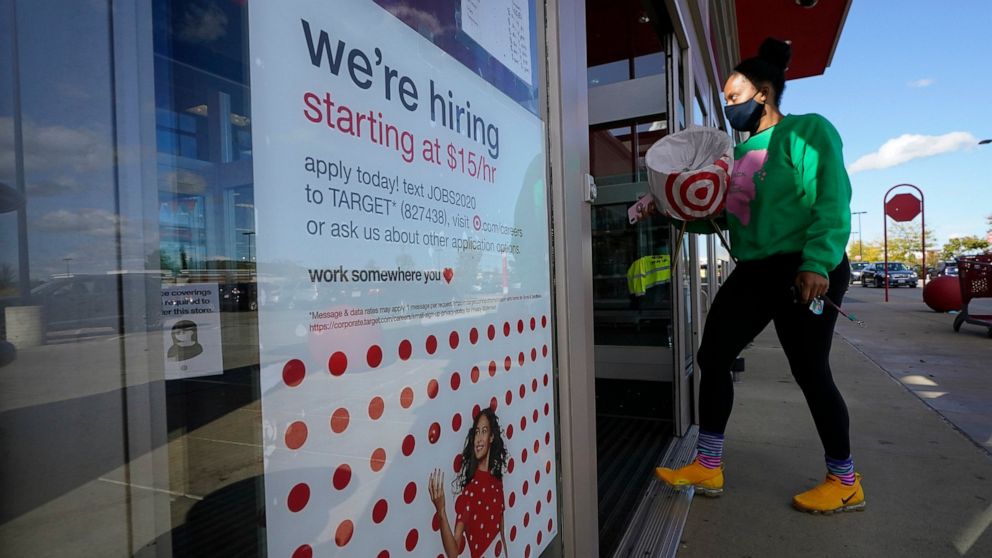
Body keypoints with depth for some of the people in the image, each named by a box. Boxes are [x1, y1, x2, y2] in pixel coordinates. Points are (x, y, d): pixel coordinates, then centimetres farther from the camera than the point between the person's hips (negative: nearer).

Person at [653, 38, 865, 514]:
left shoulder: (807, 130, -4)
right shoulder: (741, 152, 16)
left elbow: (832, 202, -13)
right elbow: (727, 215, 16)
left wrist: (817, 264, -24)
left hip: (805, 271, -7)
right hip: (754, 272, 7)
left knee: (809, 371, 0)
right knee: (712, 356, 2)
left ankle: (845, 482, 23)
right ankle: (708, 467, 14)